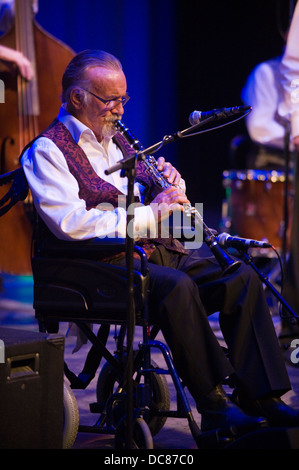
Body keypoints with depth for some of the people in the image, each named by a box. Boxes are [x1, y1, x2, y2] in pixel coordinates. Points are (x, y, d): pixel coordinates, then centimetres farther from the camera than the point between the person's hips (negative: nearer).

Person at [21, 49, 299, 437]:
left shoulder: (116, 139, 22)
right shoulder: (48, 151, -4)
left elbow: (161, 200, 30)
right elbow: (71, 223, -20)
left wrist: (170, 182, 5)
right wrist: (150, 214, -20)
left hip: (155, 249, 8)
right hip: (103, 263, -8)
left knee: (242, 276, -11)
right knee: (177, 287, -35)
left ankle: (259, 397, -13)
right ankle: (214, 409, -31)